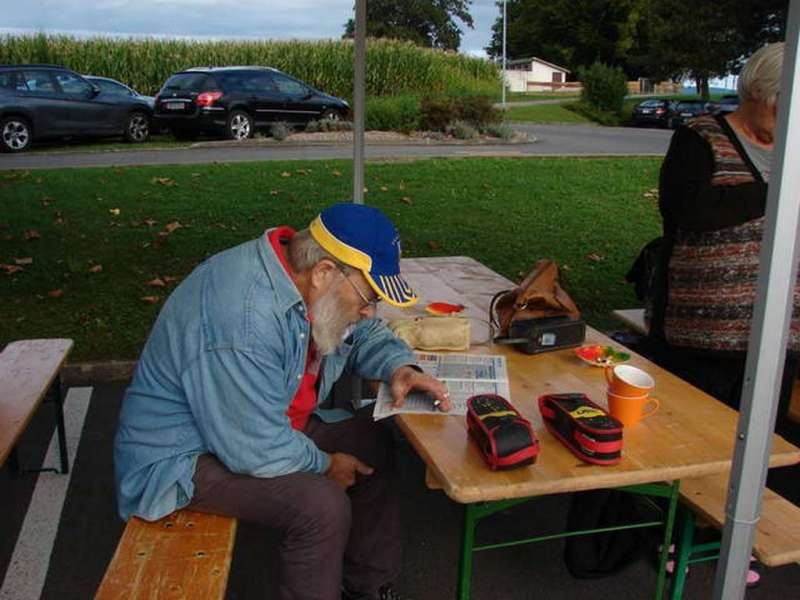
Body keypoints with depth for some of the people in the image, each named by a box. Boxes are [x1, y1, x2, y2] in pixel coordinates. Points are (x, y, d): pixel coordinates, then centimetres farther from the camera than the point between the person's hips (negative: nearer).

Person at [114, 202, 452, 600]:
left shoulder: (307, 279, -7)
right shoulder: (244, 317, -36)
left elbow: (364, 333, 11)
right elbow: (256, 451, -32)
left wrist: (398, 366, -9)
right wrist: (324, 464, -14)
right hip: (183, 455, -9)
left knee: (371, 443, 4)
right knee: (322, 506, -27)